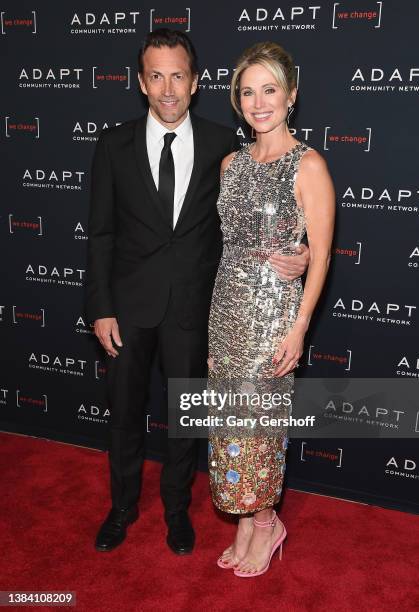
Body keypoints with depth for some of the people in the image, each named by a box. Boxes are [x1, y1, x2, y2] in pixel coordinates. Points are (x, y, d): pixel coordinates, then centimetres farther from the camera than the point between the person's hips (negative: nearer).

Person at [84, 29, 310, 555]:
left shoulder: (222, 144, -4)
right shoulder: (114, 145, -3)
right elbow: (101, 232, -1)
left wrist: (288, 256, -19)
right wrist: (100, 309, -5)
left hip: (192, 305, 0)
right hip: (129, 302, 1)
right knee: (125, 410, 16)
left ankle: (176, 507, 39)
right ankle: (123, 505, 41)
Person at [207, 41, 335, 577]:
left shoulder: (308, 165, -9)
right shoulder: (231, 163, 9)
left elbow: (320, 254, -10)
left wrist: (299, 328, -14)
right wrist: (213, 313, 14)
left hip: (273, 309, -6)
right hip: (227, 306, 6)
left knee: (258, 419, 3)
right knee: (232, 417, 11)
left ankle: (265, 521, 27)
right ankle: (246, 523, 29)